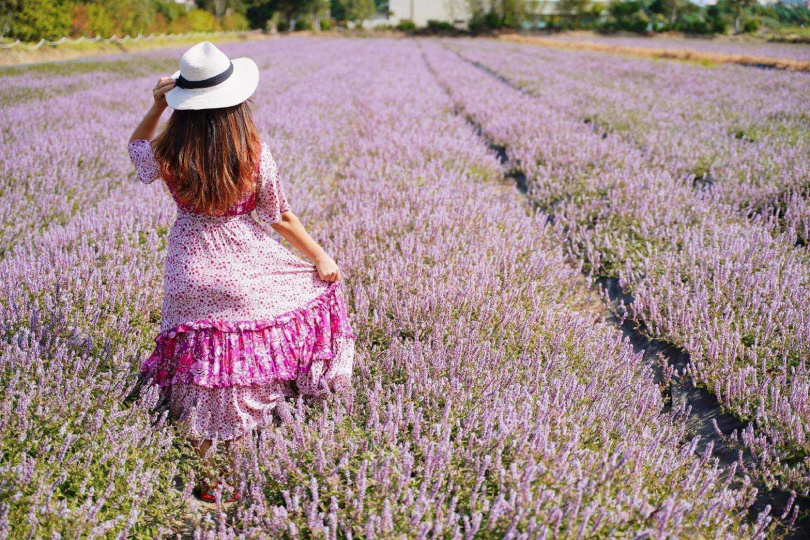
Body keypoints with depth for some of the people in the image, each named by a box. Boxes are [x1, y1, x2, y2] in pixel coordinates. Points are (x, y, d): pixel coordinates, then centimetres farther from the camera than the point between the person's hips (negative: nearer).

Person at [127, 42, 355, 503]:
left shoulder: (169, 153, -8)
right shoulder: (253, 152, -12)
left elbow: (136, 148, 18)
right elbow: (281, 217, -3)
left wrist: (156, 107, 5)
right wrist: (321, 258, 9)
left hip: (192, 268, 2)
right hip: (245, 262, -2)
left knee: (205, 382, 9)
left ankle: (209, 478, 19)